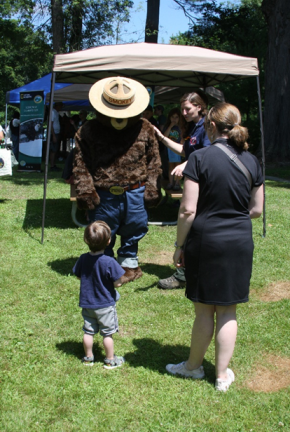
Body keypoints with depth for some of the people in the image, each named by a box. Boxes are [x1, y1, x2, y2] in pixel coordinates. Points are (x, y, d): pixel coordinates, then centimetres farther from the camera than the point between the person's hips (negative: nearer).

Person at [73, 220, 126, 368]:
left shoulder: (83, 259, -9)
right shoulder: (109, 262, -23)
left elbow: (78, 275, 5)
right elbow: (117, 283, -18)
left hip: (87, 303, 4)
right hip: (105, 305, -4)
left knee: (88, 332, 16)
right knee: (107, 334, 10)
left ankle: (88, 358, 30)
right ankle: (110, 360, 22)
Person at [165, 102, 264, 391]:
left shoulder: (200, 158, -11)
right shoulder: (251, 162, 3)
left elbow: (188, 210, -13)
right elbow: (256, 210, 9)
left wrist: (179, 245, -3)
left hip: (206, 241, -4)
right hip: (240, 243, 4)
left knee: (204, 310, 10)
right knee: (227, 312, 13)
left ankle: (194, 365, 30)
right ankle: (222, 375, 23)